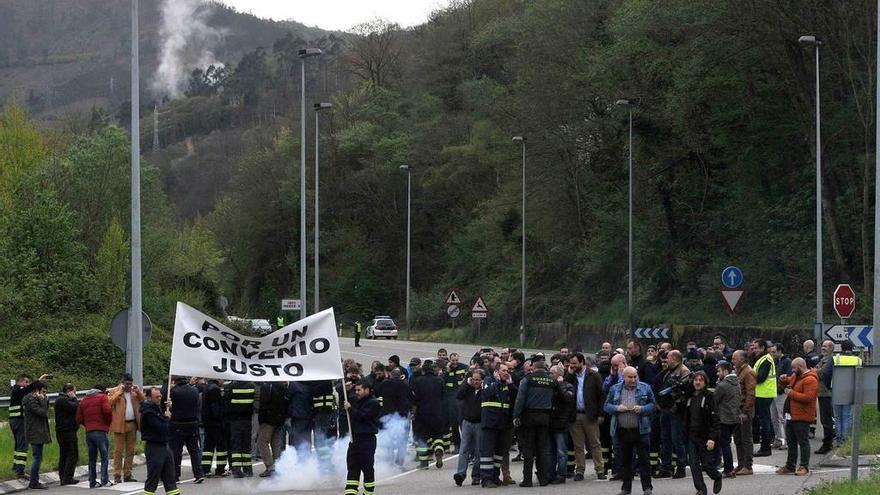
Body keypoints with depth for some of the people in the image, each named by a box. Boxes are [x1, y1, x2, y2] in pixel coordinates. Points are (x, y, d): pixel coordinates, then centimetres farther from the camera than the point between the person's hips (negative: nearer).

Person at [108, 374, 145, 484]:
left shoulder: (134, 392, 16)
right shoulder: (114, 391, 2)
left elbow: (144, 401, 9)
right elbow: (110, 402, -13)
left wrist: (138, 391, -2)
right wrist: (120, 392, -13)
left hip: (132, 424, 5)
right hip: (120, 425, -5)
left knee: (130, 451, 8)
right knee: (118, 451, -4)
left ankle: (127, 475, 14)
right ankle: (117, 476, -4)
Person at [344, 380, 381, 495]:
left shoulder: (373, 403, -9)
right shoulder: (356, 401, 17)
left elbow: (362, 416, -19)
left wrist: (350, 409, -10)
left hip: (367, 439, -8)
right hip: (355, 438, 8)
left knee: (367, 468, -1)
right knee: (352, 467, 4)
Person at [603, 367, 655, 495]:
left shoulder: (645, 388, 3)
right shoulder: (615, 389, 6)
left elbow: (652, 405, 5)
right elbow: (606, 406, 7)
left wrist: (642, 409, -14)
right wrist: (617, 408, -12)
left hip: (640, 430, -2)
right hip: (622, 430, 2)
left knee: (644, 459, -2)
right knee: (625, 459, 8)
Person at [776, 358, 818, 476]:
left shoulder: (810, 380, -16)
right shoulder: (796, 376, 15)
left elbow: (808, 397, -26)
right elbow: (789, 381, 34)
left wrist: (791, 393, -19)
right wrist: (784, 380, 9)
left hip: (802, 417, -10)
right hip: (791, 416, 10)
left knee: (803, 442, -3)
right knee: (791, 442, 15)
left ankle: (804, 467, 2)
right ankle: (790, 466, 22)